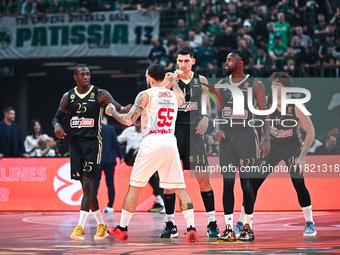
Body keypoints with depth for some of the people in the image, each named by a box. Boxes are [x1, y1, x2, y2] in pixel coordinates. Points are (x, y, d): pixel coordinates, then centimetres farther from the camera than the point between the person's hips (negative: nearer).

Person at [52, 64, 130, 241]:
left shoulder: (99, 94, -3)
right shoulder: (68, 97, 8)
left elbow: (118, 108, -11)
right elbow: (57, 117, 15)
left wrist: (125, 110, -35)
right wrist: (57, 125, -8)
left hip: (93, 142, -4)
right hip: (75, 142, 4)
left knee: (88, 184, -12)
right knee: (86, 186, 7)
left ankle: (80, 226, -13)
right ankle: (101, 225, 18)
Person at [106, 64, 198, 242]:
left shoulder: (146, 95, -4)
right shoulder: (174, 95, 13)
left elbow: (128, 120, -7)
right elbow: (182, 101, 39)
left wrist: (113, 112, 10)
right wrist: (173, 82, 49)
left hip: (151, 143, -4)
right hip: (171, 142, 4)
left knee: (134, 187, 7)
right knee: (180, 188, 7)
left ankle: (122, 229, 12)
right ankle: (191, 228, -3)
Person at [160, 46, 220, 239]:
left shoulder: (201, 80, 8)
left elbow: (208, 105, 16)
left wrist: (206, 117, -5)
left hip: (193, 131, 1)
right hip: (173, 131, -1)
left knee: (203, 178, -3)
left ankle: (212, 223, 5)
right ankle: (170, 225, 9)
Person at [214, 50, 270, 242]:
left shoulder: (255, 85, 0)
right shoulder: (221, 85, 11)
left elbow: (264, 113, 0)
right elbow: (218, 111, 14)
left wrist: (267, 139, -8)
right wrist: (218, 129, -6)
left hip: (247, 136, -3)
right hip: (227, 137, 3)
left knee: (246, 183, -1)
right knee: (228, 183, -2)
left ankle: (248, 227, 9)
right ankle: (229, 228, 1)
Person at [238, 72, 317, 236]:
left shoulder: (296, 106, -19)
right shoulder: (265, 102, -13)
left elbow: (310, 132, -11)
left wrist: (302, 156, -16)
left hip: (293, 148, -2)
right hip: (272, 147, 2)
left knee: (299, 184, -15)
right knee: (253, 183, -6)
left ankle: (309, 223, 4)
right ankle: (241, 222, 5)